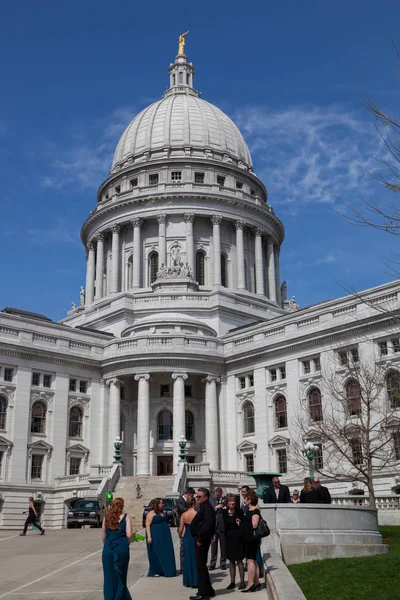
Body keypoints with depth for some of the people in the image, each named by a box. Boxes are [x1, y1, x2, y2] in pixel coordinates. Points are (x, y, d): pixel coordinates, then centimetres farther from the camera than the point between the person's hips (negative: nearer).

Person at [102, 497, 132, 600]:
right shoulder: (125, 517, 1)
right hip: (122, 547, -2)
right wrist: (130, 540, 14)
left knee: (109, 576, 9)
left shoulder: (106, 518, 11)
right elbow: (129, 535, -6)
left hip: (108, 548, 2)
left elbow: (103, 536, 13)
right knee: (120, 575, 9)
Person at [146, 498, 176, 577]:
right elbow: (147, 525, -13)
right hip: (155, 537, -7)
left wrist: (168, 535, 18)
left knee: (165, 554, 6)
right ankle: (155, 571, 7)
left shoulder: (162, 513, 15)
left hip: (164, 537, 7)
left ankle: (164, 570, 14)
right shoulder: (151, 513, -8)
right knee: (156, 554, -2)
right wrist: (149, 537, -21)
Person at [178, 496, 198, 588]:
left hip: (186, 538, 3)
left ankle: (188, 581, 20)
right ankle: (195, 581, 11)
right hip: (195, 538, -3)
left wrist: (180, 536, 21)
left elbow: (180, 530, 1)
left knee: (187, 559, 14)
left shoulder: (183, 515, -3)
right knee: (196, 560, 7)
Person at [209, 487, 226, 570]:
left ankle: (223, 563, 15)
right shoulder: (211, 500, 9)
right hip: (213, 526, 1)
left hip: (222, 526, -1)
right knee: (213, 546, 5)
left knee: (223, 546, 5)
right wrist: (216, 507, -9)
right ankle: (212, 563, 11)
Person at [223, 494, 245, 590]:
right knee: (231, 561, 10)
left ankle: (242, 582, 6)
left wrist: (240, 524, -22)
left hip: (237, 537, -4)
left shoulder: (239, 511, -8)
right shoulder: (225, 512, 1)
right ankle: (232, 582, 17)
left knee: (239, 560, -1)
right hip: (228, 537, 4)